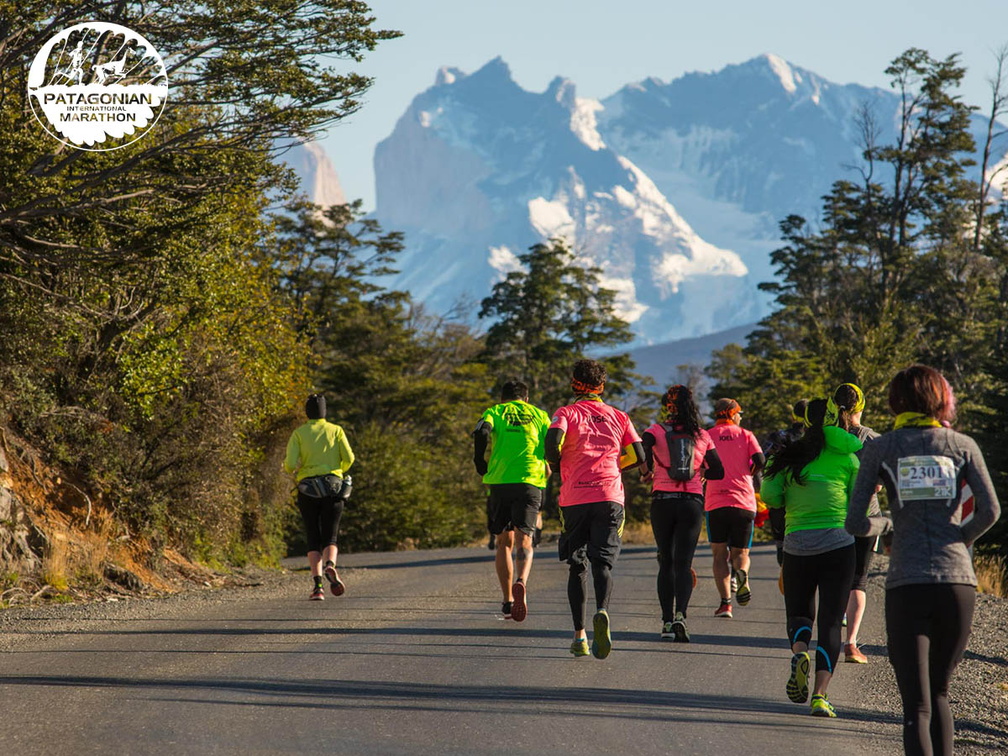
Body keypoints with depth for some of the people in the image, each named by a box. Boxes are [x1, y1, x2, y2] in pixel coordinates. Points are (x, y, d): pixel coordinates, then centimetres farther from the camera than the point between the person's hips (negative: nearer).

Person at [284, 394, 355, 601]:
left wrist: (292, 469, 18)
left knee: (313, 540, 5)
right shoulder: (336, 430, 7)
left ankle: (317, 584, -10)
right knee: (330, 538, 3)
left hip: (308, 489, 0)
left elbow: (290, 463, -6)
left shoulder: (298, 433, 4)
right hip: (334, 489, 0)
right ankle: (330, 566, -30)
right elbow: (349, 458, -3)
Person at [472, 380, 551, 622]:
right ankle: (521, 581, -34)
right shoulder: (540, 415, 19)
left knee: (504, 542, 12)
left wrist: (480, 464, 3)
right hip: (530, 482, 0)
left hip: (499, 481, 0)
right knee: (523, 540, -4)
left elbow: (481, 432, -8)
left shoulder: (495, 412, 15)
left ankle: (508, 601, 9)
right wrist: (546, 474, 22)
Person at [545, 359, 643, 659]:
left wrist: (557, 466, 5)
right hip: (610, 497, 1)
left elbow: (552, 440, -14)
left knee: (577, 567, 9)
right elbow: (638, 457, 10)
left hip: (574, 498, -1)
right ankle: (602, 612, -35)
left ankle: (580, 634, 3)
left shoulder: (566, 413, 6)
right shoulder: (618, 417, 14)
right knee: (602, 563, -5)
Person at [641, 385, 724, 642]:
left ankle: (667, 621, 8)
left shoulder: (657, 430, 1)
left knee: (666, 562, 12)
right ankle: (680, 614, -25)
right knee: (683, 564, -2)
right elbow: (718, 472, 9)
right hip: (692, 503, 1)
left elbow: (643, 450, -20)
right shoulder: (702, 436, 7)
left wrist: (646, 473, -2)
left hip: (663, 501, -1)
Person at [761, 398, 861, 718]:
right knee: (830, 622, 1)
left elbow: (769, 496, 1)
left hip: (797, 544, 2)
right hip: (838, 543, -2)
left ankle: (799, 653, -17)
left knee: (799, 613, 18)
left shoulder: (790, 456, 7)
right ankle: (820, 695, -12)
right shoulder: (847, 457, 2)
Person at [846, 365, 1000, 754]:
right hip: (958, 582, 2)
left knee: (917, 705, -3)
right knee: (939, 693, 20)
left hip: (906, 584, -2)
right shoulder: (962, 445, 7)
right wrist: (961, 538, 12)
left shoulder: (880, 448, 5)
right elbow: (990, 510, -6)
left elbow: (855, 523, 1)